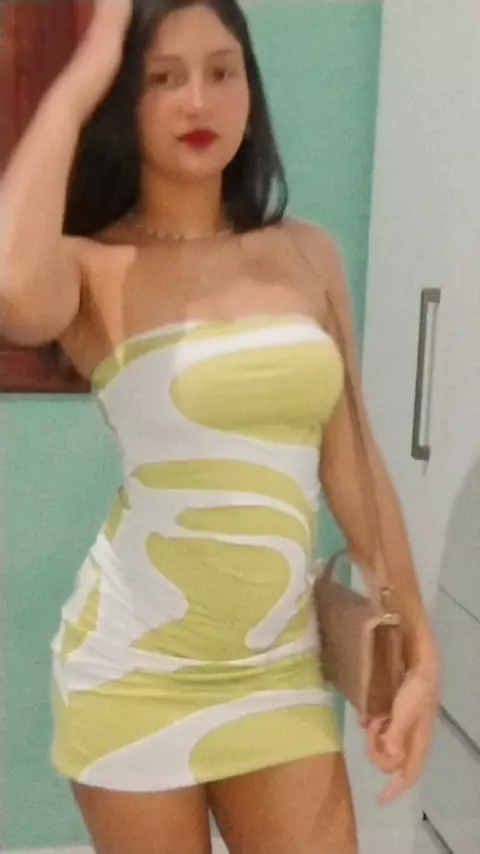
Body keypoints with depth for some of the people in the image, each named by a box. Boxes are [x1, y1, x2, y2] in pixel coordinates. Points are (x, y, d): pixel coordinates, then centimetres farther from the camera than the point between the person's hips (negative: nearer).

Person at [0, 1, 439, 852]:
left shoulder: (308, 254, 2)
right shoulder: (93, 268, -9)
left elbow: (351, 462, 5)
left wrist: (418, 646, 6)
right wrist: (79, 79, -20)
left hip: (281, 667, 3)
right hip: (136, 671, -3)